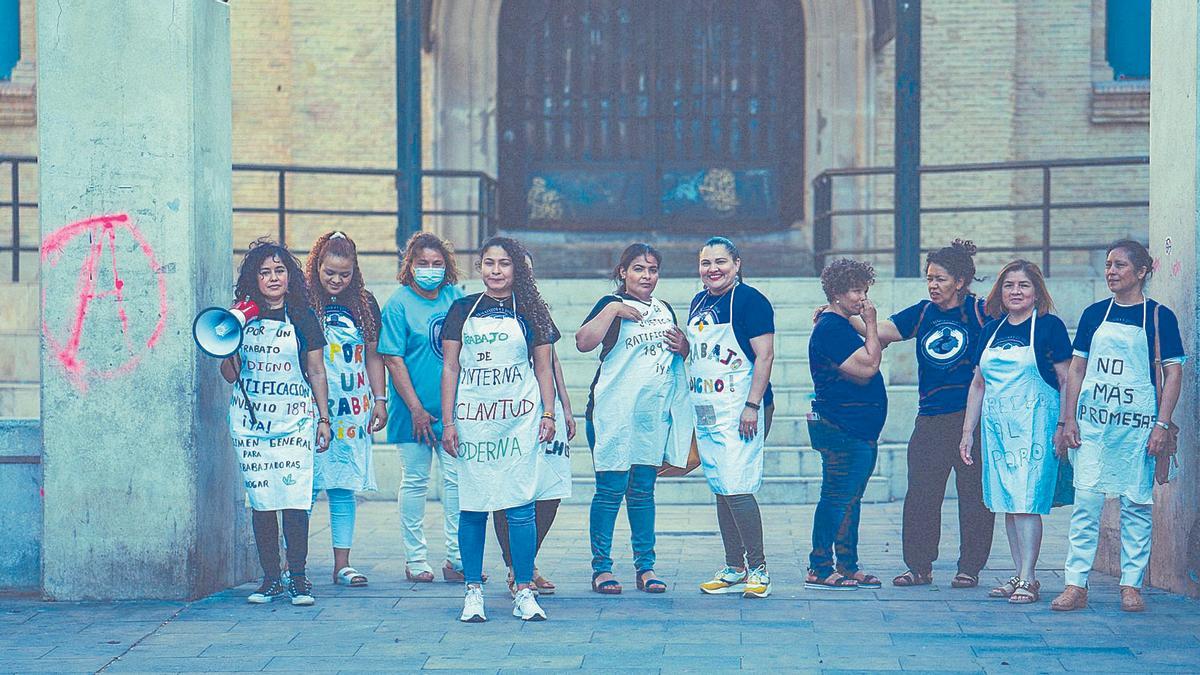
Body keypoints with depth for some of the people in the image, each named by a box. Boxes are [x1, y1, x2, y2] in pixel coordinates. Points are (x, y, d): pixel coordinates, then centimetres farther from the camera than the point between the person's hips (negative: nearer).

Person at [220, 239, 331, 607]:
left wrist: (324, 418, 5)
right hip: (250, 418, 2)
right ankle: (271, 578, 9)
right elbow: (230, 373, 10)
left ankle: (298, 578, -2)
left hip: (294, 418, -2)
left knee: (295, 498, -10)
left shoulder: (302, 318, 4)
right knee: (261, 500, 1)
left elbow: (316, 372, 8)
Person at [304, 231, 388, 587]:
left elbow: (373, 357, 16)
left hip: (353, 409, 4)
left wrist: (380, 400, 11)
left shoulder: (364, 303, 11)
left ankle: (342, 564, 10)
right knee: (306, 487, -7)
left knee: (344, 487, 5)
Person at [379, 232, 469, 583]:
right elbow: (393, 359, -9)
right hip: (414, 410, -3)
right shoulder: (399, 303, -5)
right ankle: (415, 559, 13)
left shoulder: (456, 297, 6)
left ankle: (457, 559, 7)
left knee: (458, 481, 1)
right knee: (415, 481, 5)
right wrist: (416, 409, -12)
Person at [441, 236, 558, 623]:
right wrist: (448, 422, 2)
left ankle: (524, 593, 1)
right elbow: (450, 368, 7)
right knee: (472, 507, 1)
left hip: (519, 419, -1)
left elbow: (543, 367, 11)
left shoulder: (529, 312, 8)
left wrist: (548, 413, 1)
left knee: (520, 506, -5)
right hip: (472, 420, 1)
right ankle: (473, 592, 9)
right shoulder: (463, 310, 8)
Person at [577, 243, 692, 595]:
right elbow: (583, 342, -18)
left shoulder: (664, 310, 17)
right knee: (610, 490, -4)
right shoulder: (612, 304, -2)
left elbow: (678, 355, 29)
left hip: (655, 414, 5)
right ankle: (601, 568, 2)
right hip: (614, 413, -5)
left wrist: (683, 347, 8)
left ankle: (645, 567, 14)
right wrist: (613, 309, -19)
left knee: (643, 491, 10)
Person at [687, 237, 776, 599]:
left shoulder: (749, 300, -8)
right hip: (706, 412, 8)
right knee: (720, 490, 10)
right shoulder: (699, 302, 16)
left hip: (738, 411, -8)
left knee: (737, 488, -13)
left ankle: (758, 569, -4)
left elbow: (764, 355, -14)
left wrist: (752, 406, -19)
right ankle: (734, 569, 16)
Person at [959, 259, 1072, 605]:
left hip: (1034, 425, -6)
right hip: (997, 426, 6)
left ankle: (1028, 580, -9)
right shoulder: (991, 330, 14)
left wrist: (1064, 426, -10)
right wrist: (967, 431, 15)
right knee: (1006, 503, 6)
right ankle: (1019, 575, 12)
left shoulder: (1049, 326, -2)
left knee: (1026, 501, -11)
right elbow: (978, 384, 18)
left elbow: (1067, 379, -3)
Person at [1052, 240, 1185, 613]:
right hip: (1092, 422, 2)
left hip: (1137, 424, -2)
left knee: (1136, 504, 3)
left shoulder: (1159, 316, 0)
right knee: (1086, 501, -3)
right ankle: (1076, 585, -2)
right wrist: (1069, 421, 4)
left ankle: (1132, 585, 11)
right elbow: (1077, 369, 11)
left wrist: (1162, 425, -10)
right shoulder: (1094, 314, 9)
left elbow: (1173, 374, -1)